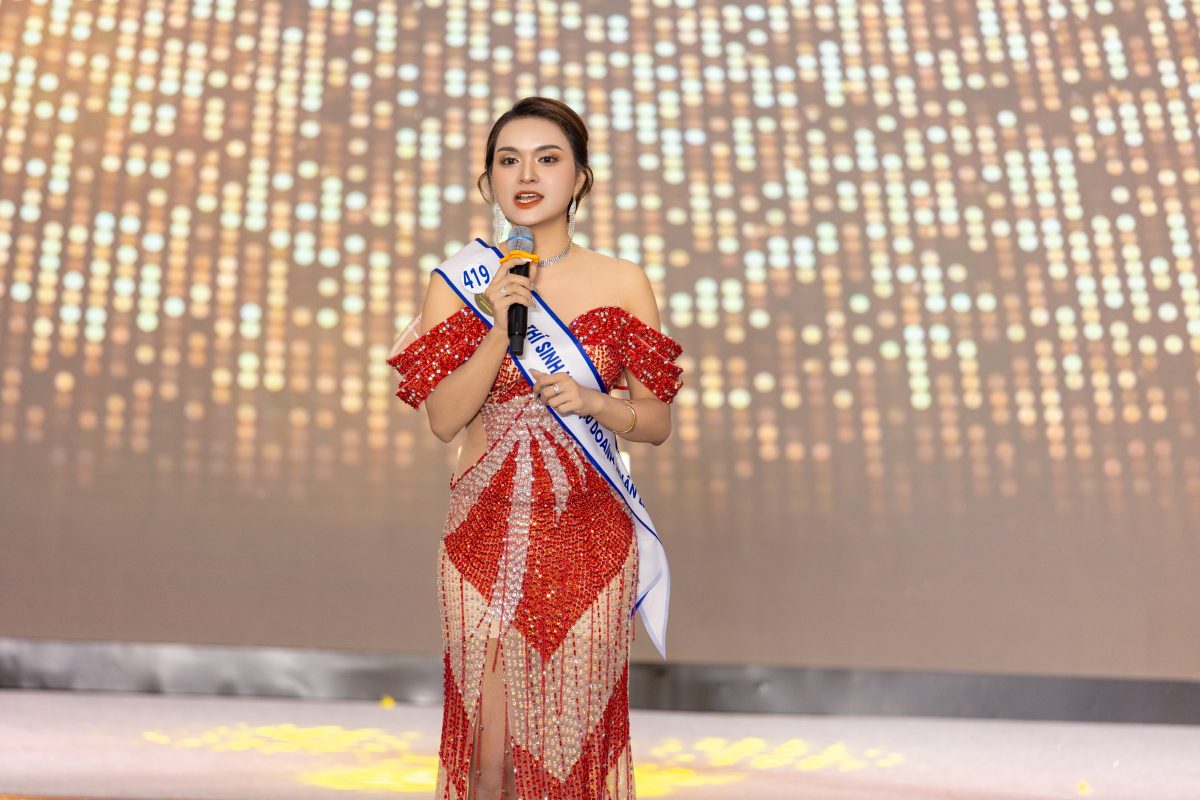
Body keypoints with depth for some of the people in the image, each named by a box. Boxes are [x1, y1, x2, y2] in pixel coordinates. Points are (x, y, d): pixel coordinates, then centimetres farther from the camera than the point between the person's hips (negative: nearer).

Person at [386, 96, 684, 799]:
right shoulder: (458, 284, 1)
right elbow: (444, 418, -7)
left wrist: (592, 400, -14)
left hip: (589, 535, 0)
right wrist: (503, 327, -17)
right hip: (487, 533, 0)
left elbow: (658, 421, 4)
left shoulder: (623, 283, 1)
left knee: (577, 737, 7)